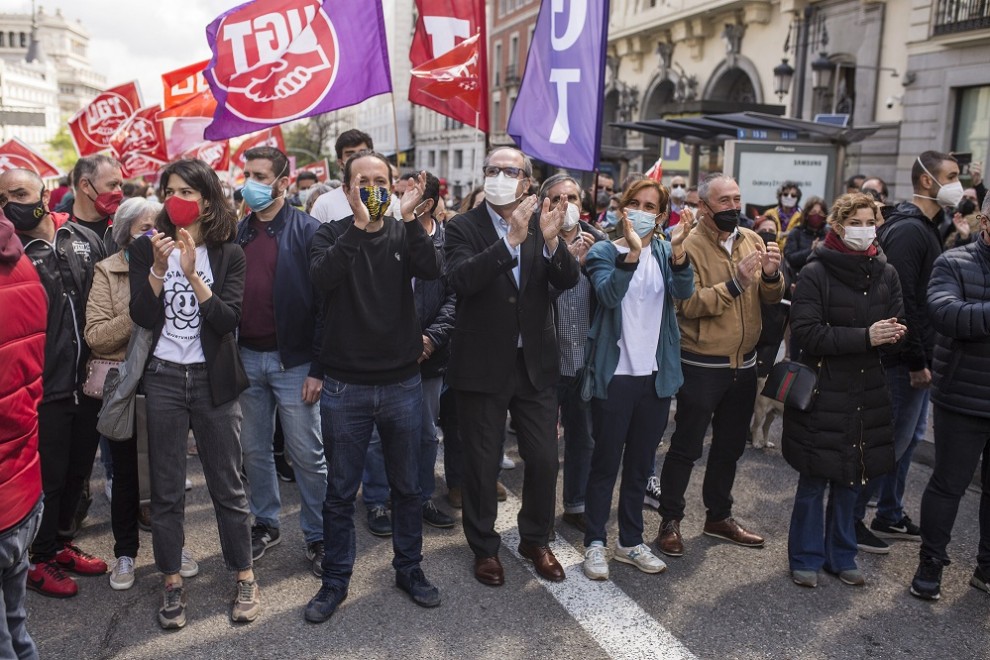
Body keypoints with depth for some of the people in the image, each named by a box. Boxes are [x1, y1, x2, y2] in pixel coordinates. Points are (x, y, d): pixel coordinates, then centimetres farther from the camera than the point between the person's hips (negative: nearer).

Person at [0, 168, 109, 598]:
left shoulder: (85, 239, 3)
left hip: (87, 381, 5)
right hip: (43, 388, -4)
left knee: (78, 469, 19)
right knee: (47, 477, 8)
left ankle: (61, 541, 39)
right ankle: (40, 559, 28)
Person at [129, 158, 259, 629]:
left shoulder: (228, 253, -1)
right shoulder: (146, 248, 2)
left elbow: (228, 319, -12)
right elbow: (142, 317, -6)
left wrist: (192, 273, -21)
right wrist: (159, 268, -18)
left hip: (213, 379, -1)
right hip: (163, 379, 1)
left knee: (227, 485, 5)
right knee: (166, 489, 8)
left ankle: (245, 577, 19)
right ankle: (172, 583, 23)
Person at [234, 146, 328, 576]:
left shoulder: (307, 231, -7)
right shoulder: (237, 233, 8)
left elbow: (324, 302, -10)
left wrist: (318, 368, -13)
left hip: (293, 359, -5)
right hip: (247, 357, 5)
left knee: (307, 455, 3)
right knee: (254, 450, 15)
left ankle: (317, 535, 19)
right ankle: (265, 524, 33)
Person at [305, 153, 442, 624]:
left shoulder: (404, 234, 3)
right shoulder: (331, 235, 0)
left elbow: (432, 271, -16)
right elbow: (321, 278, -21)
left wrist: (410, 217, -24)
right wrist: (359, 225, -25)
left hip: (402, 384, 2)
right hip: (344, 387, -1)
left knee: (406, 486, 15)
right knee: (340, 492, 10)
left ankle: (409, 568, 33)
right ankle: (335, 580, 27)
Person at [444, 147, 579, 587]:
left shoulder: (542, 223, 3)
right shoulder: (464, 227, -6)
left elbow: (568, 280, -8)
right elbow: (461, 280, -23)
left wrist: (551, 240, -26)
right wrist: (510, 240, -31)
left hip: (535, 362, 3)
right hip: (482, 365, -3)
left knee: (544, 459, 10)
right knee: (482, 464, 10)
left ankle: (536, 541, 33)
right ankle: (484, 547, 30)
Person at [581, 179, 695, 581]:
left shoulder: (666, 253, 6)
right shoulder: (605, 252, -3)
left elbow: (684, 291, -14)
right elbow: (609, 295, -23)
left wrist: (678, 249, -31)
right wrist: (632, 251, -35)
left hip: (656, 376, 4)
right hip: (615, 375, -4)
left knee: (640, 464, 14)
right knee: (606, 462, 4)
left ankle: (631, 542, 27)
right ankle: (595, 543, 18)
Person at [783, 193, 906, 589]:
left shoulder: (886, 274, 7)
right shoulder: (815, 273, -8)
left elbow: (896, 330, 9)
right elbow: (806, 331, -15)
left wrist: (888, 335, -15)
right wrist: (864, 337, -21)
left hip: (866, 392, 5)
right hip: (821, 392, -4)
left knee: (851, 480, 13)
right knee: (814, 480, 4)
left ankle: (841, 556, 29)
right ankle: (806, 557, 21)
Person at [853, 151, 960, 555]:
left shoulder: (926, 227, 15)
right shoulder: (908, 230, -17)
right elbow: (901, 300, -24)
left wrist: (923, 357, 14)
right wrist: (916, 361, -22)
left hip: (917, 357, 10)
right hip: (906, 360, -10)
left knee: (909, 437, 17)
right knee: (892, 440, -3)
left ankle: (890, 516, 30)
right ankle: (851, 519, 10)